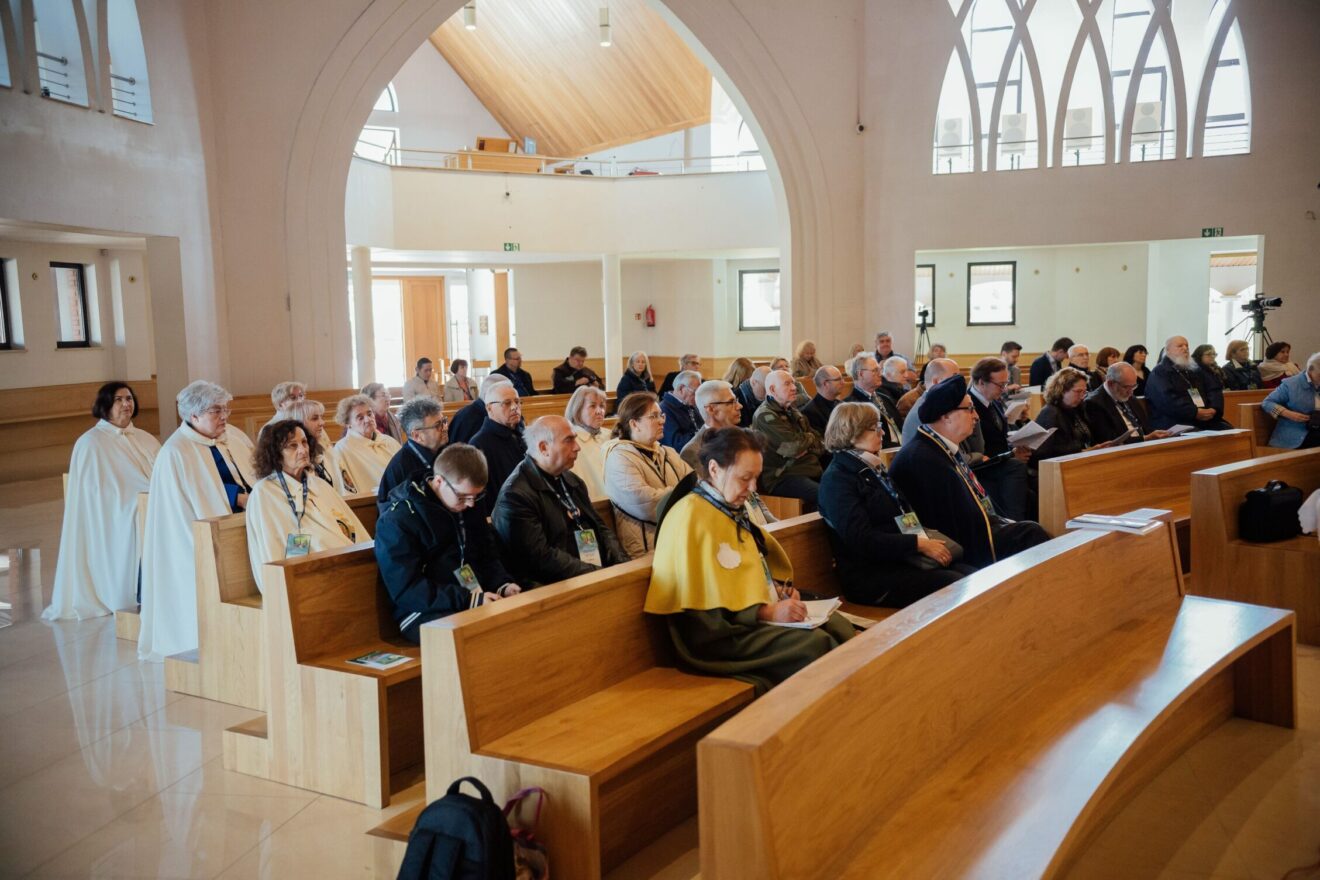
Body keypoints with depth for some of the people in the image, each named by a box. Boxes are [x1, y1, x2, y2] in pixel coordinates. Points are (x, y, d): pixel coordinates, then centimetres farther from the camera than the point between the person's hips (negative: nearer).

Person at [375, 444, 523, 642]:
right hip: (427, 616, -7)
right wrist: (469, 600, -24)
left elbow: (488, 556, 20)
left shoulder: (468, 507, 11)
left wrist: (503, 585, -2)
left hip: (479, 601, 7)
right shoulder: (396, 522, -10)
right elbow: (406, 592, -17)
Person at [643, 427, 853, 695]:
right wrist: (767, 612, -23)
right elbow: (706, 603, -20)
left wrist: (781, 589, 5)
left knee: (838, 625, -5)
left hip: (763, 612, 10)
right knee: (817, 644, -23)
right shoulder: (690, 517, -17)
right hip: (719, 634, -10)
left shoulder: (734, 508, 13)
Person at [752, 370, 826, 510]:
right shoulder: (765, 416, -7)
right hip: (781, 477, -8)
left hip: (810, 470, 8)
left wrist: (807, 449, -5)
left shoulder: (792, 411, 21)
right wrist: (809, 437, 6)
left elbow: (821, 446, 18)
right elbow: (794, 446, -16)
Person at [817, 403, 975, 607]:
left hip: (901, 560, 8)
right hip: (870, 576, -8)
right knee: (955, 585, -24)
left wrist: (927, 540, 2)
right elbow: (861, 539, -19)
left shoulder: (874, 469, 18)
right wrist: (919, 543, -18)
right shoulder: (837, 480, -9)